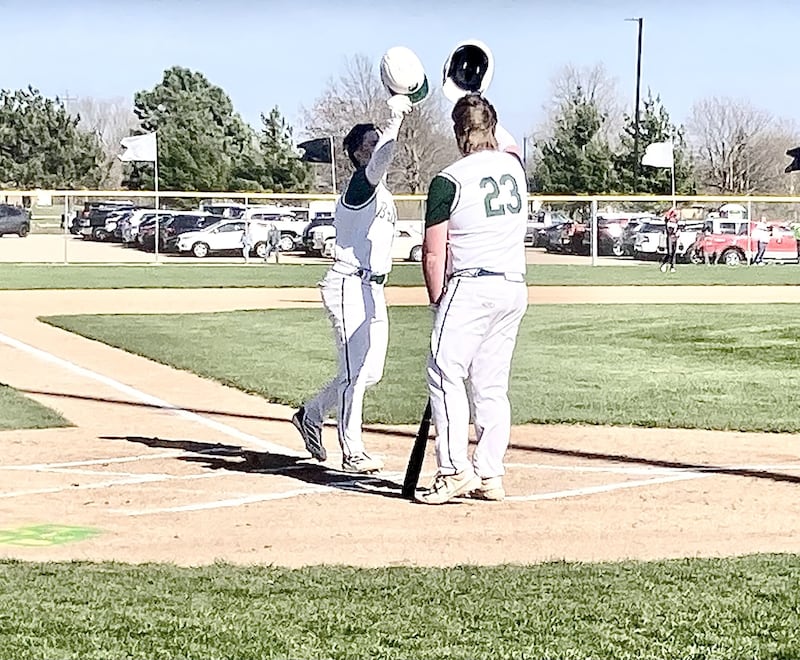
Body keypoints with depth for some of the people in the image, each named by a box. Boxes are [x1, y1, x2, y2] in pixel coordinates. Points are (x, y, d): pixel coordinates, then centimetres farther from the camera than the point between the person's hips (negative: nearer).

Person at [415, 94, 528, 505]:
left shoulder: (449, 180, -7)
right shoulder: (514, 166, 9)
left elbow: (433, 255, -7)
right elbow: (504, 142, 36)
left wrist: (438, 301, 4)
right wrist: (476, 101, 45)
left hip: (470, 286, -6)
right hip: (515, 289, 7)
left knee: (445, 374, -5)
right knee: (492, 384, 9)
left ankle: (455, 469, -14)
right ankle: (490, 475, 8)